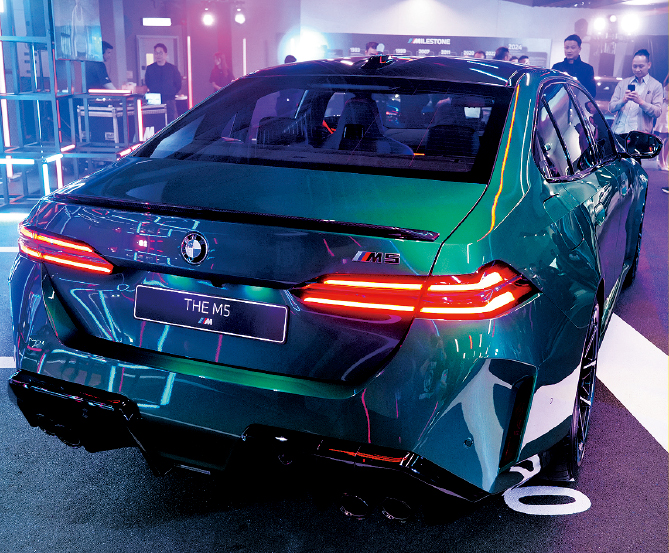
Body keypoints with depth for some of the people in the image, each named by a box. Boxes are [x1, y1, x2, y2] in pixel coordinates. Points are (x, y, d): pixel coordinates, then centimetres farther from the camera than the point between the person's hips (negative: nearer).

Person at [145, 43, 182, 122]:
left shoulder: (172, 68, 7)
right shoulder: (150, 68, 8)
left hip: (169, 100, 0)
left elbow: (178, 84, 11)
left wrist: (172, 93, 3)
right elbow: (147, 83, 15)